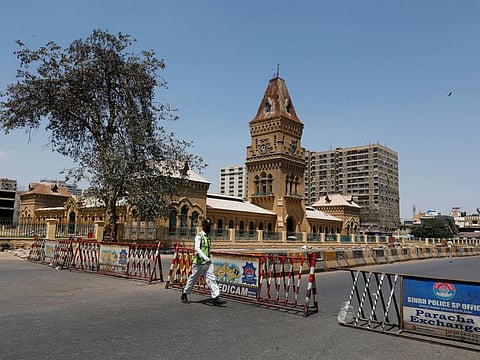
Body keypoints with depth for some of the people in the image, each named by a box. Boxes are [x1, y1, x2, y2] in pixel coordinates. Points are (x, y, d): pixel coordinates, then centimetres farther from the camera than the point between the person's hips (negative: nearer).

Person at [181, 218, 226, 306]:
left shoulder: (208, 236, 13)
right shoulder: (199, 236, -9)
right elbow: (197, 248, -21)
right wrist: (205, 257, -31)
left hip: (208, 262, 6)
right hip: (199, 262, -6)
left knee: (211, 279, -3)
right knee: (193, 279, 7)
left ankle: (216, 297, -7)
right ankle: (184, 294, 26)